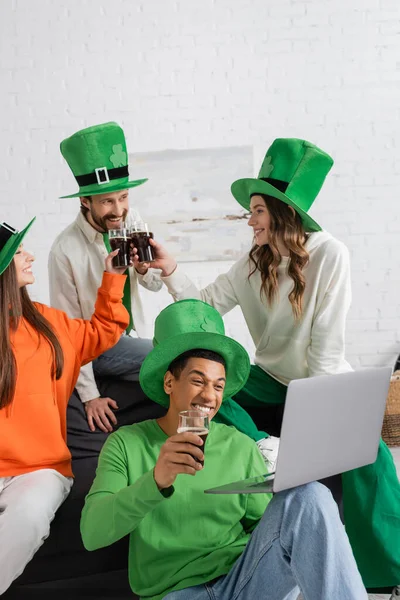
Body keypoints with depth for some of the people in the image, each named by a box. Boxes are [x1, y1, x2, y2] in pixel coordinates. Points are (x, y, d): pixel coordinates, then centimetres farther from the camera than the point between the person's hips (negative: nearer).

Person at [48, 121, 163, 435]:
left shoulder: (133, 222, -9)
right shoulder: (66, 250, -23)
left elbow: (156, 284, 3)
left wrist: (143, 268, -20)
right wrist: (89, 394, -15)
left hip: (133, 341, 5)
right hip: (96, 348, -5)